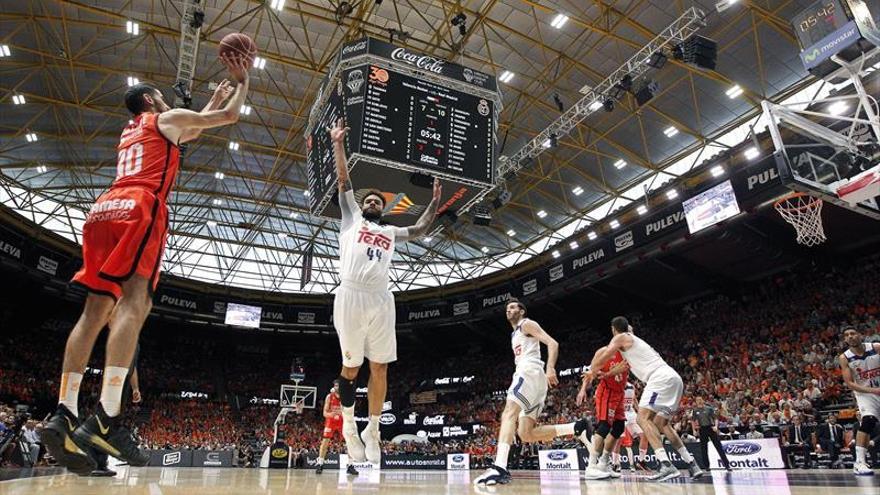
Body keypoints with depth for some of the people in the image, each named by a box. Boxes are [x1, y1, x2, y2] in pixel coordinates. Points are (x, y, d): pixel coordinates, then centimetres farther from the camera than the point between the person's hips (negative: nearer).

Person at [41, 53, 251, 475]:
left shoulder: (129, 130, 36)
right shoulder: (165, 118, 15)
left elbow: (188, 132, 50)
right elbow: (230, 116, 16)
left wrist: (213, 99, 57)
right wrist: (241, 81, 33)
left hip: (102, 210, 8)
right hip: (139, 207, -8)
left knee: (97, 309, 0)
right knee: (134, 302, -20)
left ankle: (64, 415, -9)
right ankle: (106, 417, -32)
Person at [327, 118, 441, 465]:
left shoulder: (391, 232, 28)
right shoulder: (351, 219, 19)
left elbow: (420, 230, 32)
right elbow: (344, 181, 15)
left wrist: (435, 202, 31)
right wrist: (338, 144, 12)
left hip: (381, 301, 3)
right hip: (350, 297, -3)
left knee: (380, 368, 4)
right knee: (351, 367, 4)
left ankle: (373, 430, 16)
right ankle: (349, 424, 22)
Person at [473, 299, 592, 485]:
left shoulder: (527, 324, 6)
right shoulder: (515, 335, 33)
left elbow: (553, 344, -7)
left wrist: (550, 368, -23)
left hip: (530, 372, -10)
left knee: (508, 414, -26)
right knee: (526, 434, 0)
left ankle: (500, 468, -42)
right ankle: (577, 428, 0)